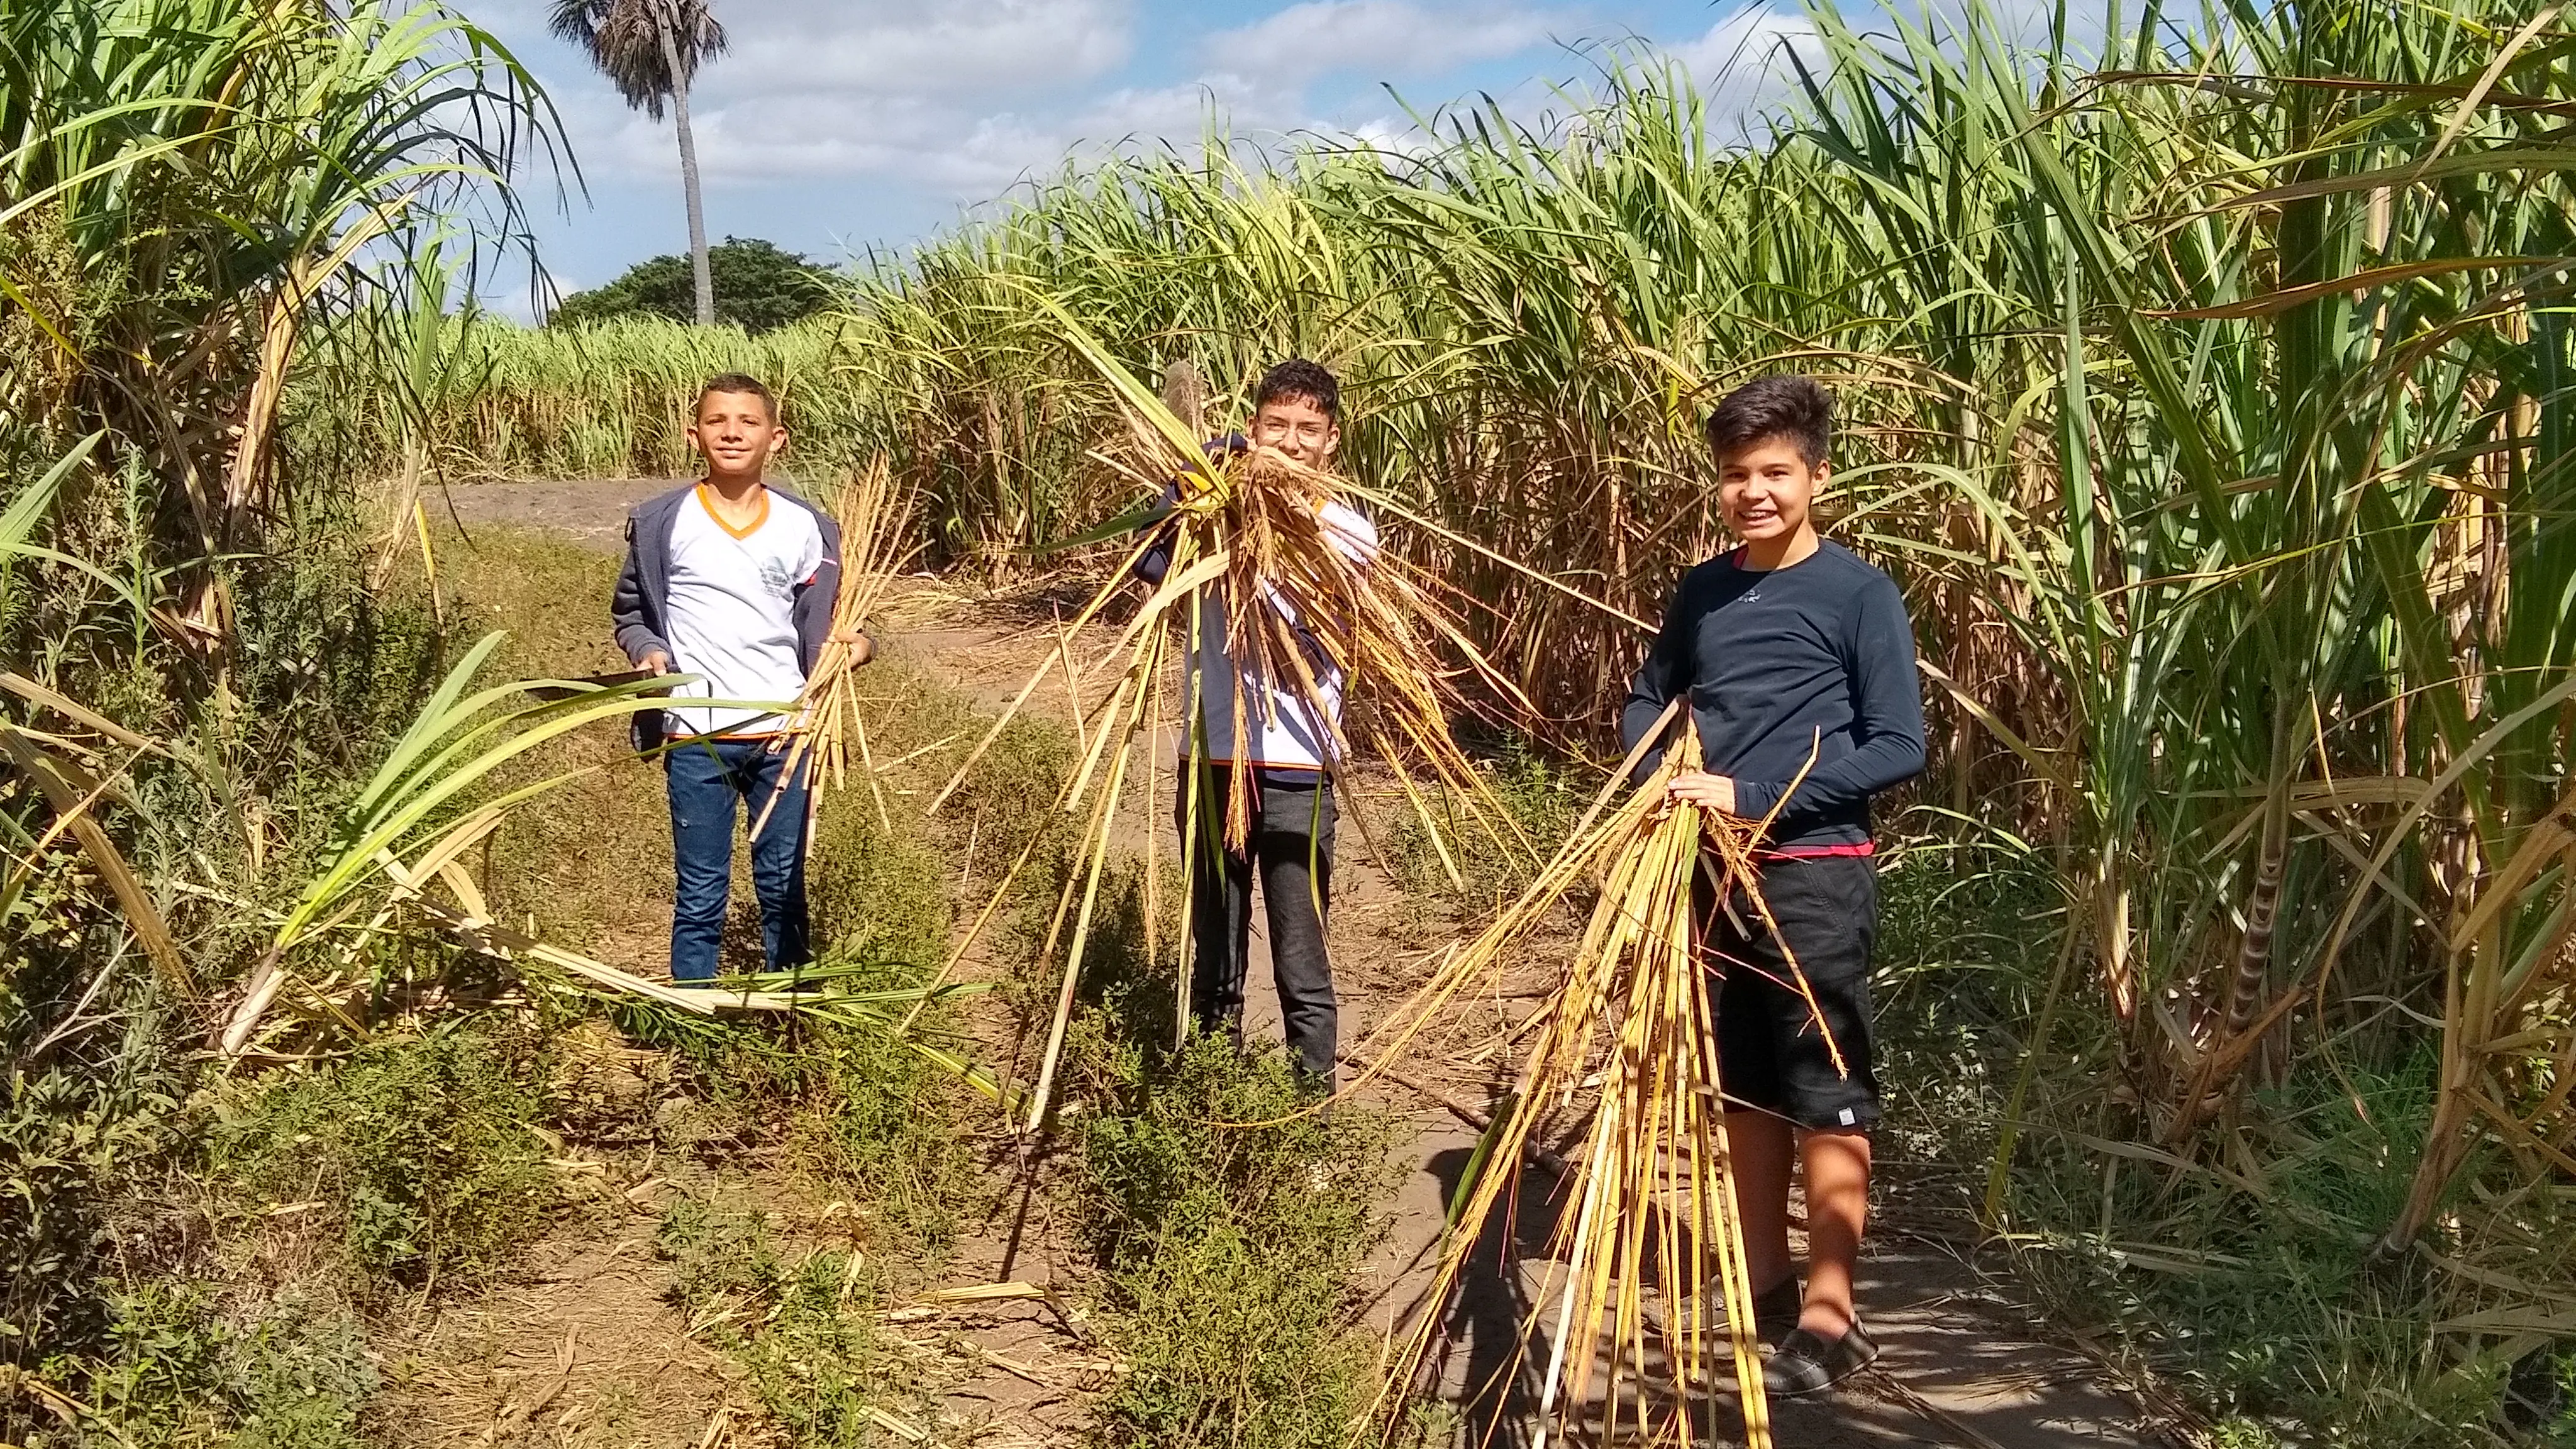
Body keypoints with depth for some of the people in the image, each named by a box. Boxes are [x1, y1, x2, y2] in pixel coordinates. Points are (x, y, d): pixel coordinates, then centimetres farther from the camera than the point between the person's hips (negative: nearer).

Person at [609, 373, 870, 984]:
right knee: (700, 894, 8)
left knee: (784, 884, 14)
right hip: (696, 738, -1)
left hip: (783, 733, 2)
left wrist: (855, 642, -11)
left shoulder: (804, 527, 2)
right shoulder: (663, 523, -2)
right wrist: (648, 650, -11)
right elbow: (629, 611, 9)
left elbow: (822, 622, 9)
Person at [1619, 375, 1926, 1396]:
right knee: (1745, 1091, 15)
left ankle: (1829, 1316, 10)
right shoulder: (1702, 591, 7)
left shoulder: (1858, 593, -9)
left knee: (1826, 1101, 1)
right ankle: (1766, 1284, 29)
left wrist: (1751, 795, -19)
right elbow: (1647, 702, 20)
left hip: (1814, 876, -6)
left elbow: (1899, 749, -13)